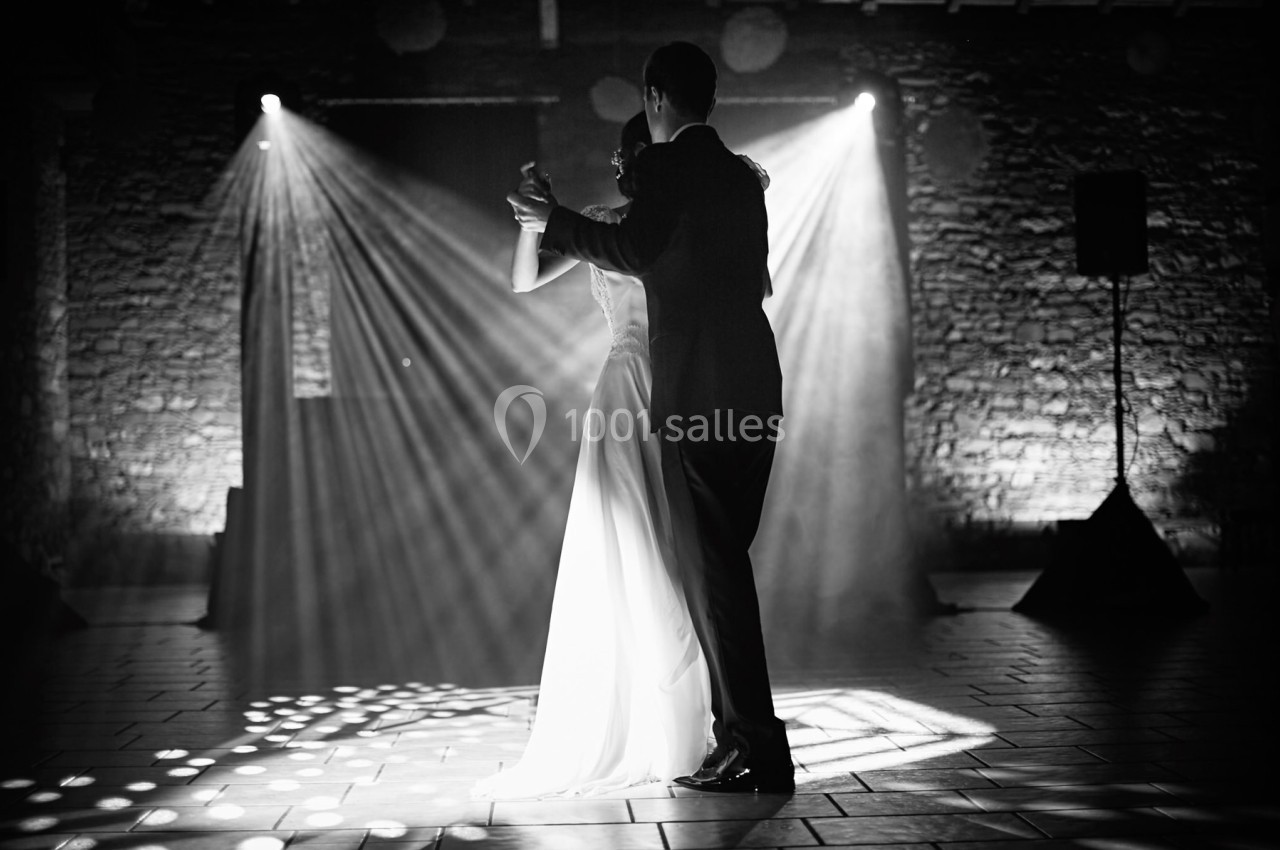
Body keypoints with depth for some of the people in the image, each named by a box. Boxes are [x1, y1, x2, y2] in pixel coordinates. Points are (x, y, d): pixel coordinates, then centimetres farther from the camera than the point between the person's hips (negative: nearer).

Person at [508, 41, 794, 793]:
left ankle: (758, 749, -3)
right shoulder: (742, 176, 19)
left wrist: (552, 222, -7)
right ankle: (745, 735, 20)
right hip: (754, 390, 8)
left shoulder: (665, 166, -5)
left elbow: (635, 251, -20)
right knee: (725, 563, 15)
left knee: (712, 568, -4)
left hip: (699, 393, -8)